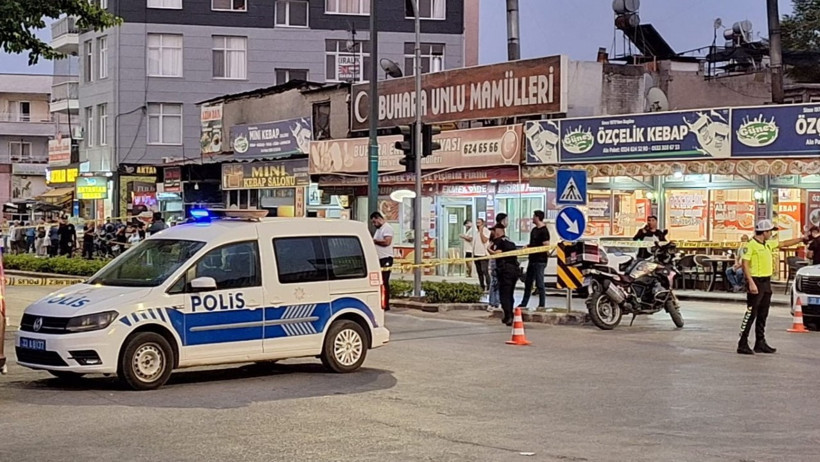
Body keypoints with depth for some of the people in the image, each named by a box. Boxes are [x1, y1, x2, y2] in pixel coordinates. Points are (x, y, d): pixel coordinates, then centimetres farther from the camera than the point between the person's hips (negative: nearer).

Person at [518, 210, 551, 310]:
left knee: (539, 284, -4)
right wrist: (527, 246, 6)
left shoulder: (544, 231, -14)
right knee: (528, 283, 15)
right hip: (532, 259, 10)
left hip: (540, 261, -10)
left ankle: (542, 305, 3)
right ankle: (524, 303, 24)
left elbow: (546, 246, -18)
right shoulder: (534, 230, 14)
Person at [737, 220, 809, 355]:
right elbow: (745, 265, -18)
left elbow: (784, 243, 28)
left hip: (766, 283, 9)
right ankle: (742, 345, -7)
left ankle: (760, 344, 19)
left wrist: (802, 239, 31)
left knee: (762, 315, 12)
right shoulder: (751, 245, -13)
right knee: (751, 314, -9)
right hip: (756, 282, -9)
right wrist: (751, 283, -26)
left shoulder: (768, 244, 13)